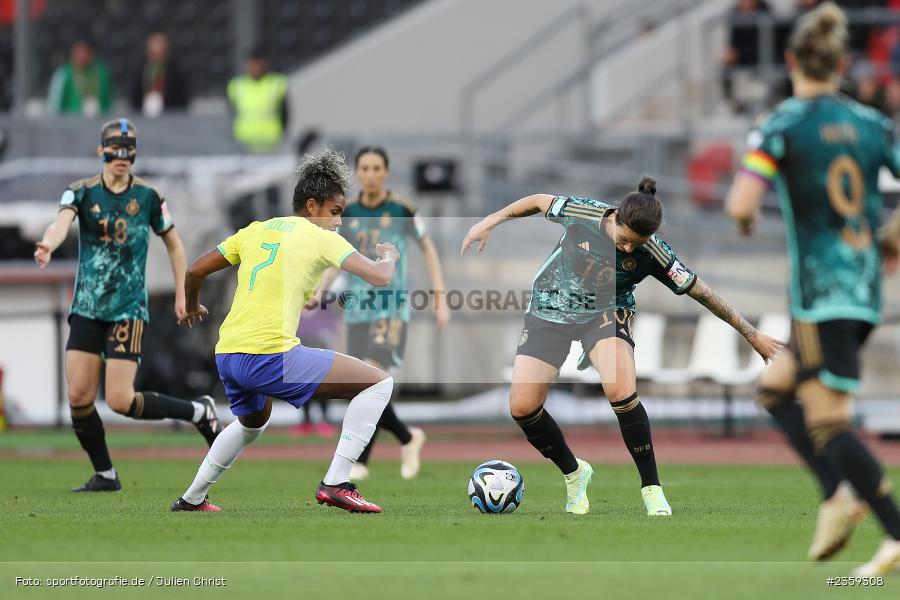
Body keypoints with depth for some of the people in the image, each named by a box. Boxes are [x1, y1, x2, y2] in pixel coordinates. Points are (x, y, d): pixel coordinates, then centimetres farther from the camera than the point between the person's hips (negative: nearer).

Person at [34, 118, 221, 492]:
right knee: (78, 396, -4)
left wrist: (182, 295, 7)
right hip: (86, 309, 3)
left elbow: (174, 244, 12)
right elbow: (62, 222, -23)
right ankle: (104, 475, 13)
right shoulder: (82, 192, -2)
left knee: (120, 400, -11)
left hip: (129, 309, -3)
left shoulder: (148, 197, -1)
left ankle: (199, 412, 10)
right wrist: (48, 244, -46)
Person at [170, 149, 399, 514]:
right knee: (378, 382, -2)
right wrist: (388, 258, 17)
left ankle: (191, 498, 41)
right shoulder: (321, 239, 1)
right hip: (271, 355, -8)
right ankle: (335, 484, -9)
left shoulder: (256, 230, 18)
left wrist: (192, 308, 42)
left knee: (252, 423, 40)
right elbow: (379, 278, -6)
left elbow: (195, 271, 21)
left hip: (226, 356, 8)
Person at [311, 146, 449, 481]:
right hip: (358, 310, 4)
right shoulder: (347, 213, 4)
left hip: (392, 310, -4)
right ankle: (408, 438, 29)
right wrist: (320, 292, -2)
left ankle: (360, 461, -13)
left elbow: (428, 249, 6)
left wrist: (441, 300, 3)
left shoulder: (402, 210, -4)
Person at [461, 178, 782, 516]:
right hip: (549, 311, 2)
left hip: (605, 314, -2)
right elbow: (540, 202, 1)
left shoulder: (653, 254, -19)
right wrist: (489, 222, 4)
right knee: (522, 407, -9)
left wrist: (752, 335, -6)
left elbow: (701, 292, -11)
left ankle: (652, 488, -15)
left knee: (621, 391, -30)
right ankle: (573, 473, 18)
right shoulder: (582, 213, -20)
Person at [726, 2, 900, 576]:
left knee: (828, 421, -5)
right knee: (776, 388, 20)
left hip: (821, 294, -7)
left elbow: (742, 205, -18)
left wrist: (746, 217, 5)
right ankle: (840, 494, 5)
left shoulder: (779, 125, -8)